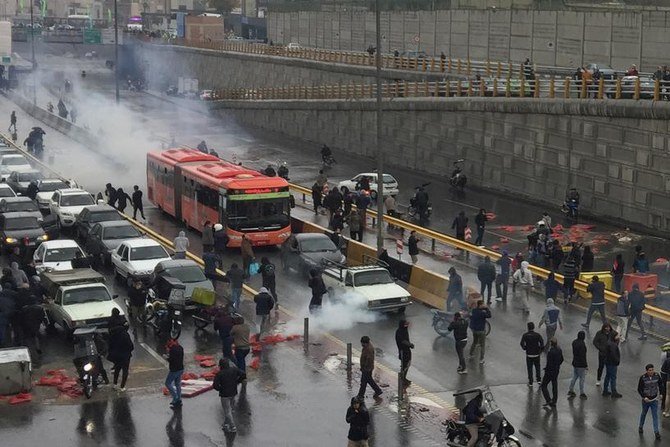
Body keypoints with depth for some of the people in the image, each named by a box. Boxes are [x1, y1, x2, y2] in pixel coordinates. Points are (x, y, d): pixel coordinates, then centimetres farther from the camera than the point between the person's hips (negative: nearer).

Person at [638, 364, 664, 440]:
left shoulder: (657, 376, -8)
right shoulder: (643, 378, -15)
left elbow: (661, 385, 10)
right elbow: (639, 389, -9)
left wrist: (660, 393, 3)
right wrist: (644, 397, -19)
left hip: (654, 399, 1)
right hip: (646, 399, -1)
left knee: (655, 415, -1)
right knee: (644, 413, 18)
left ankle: (656, 432, 0)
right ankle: (640, 427, 39)